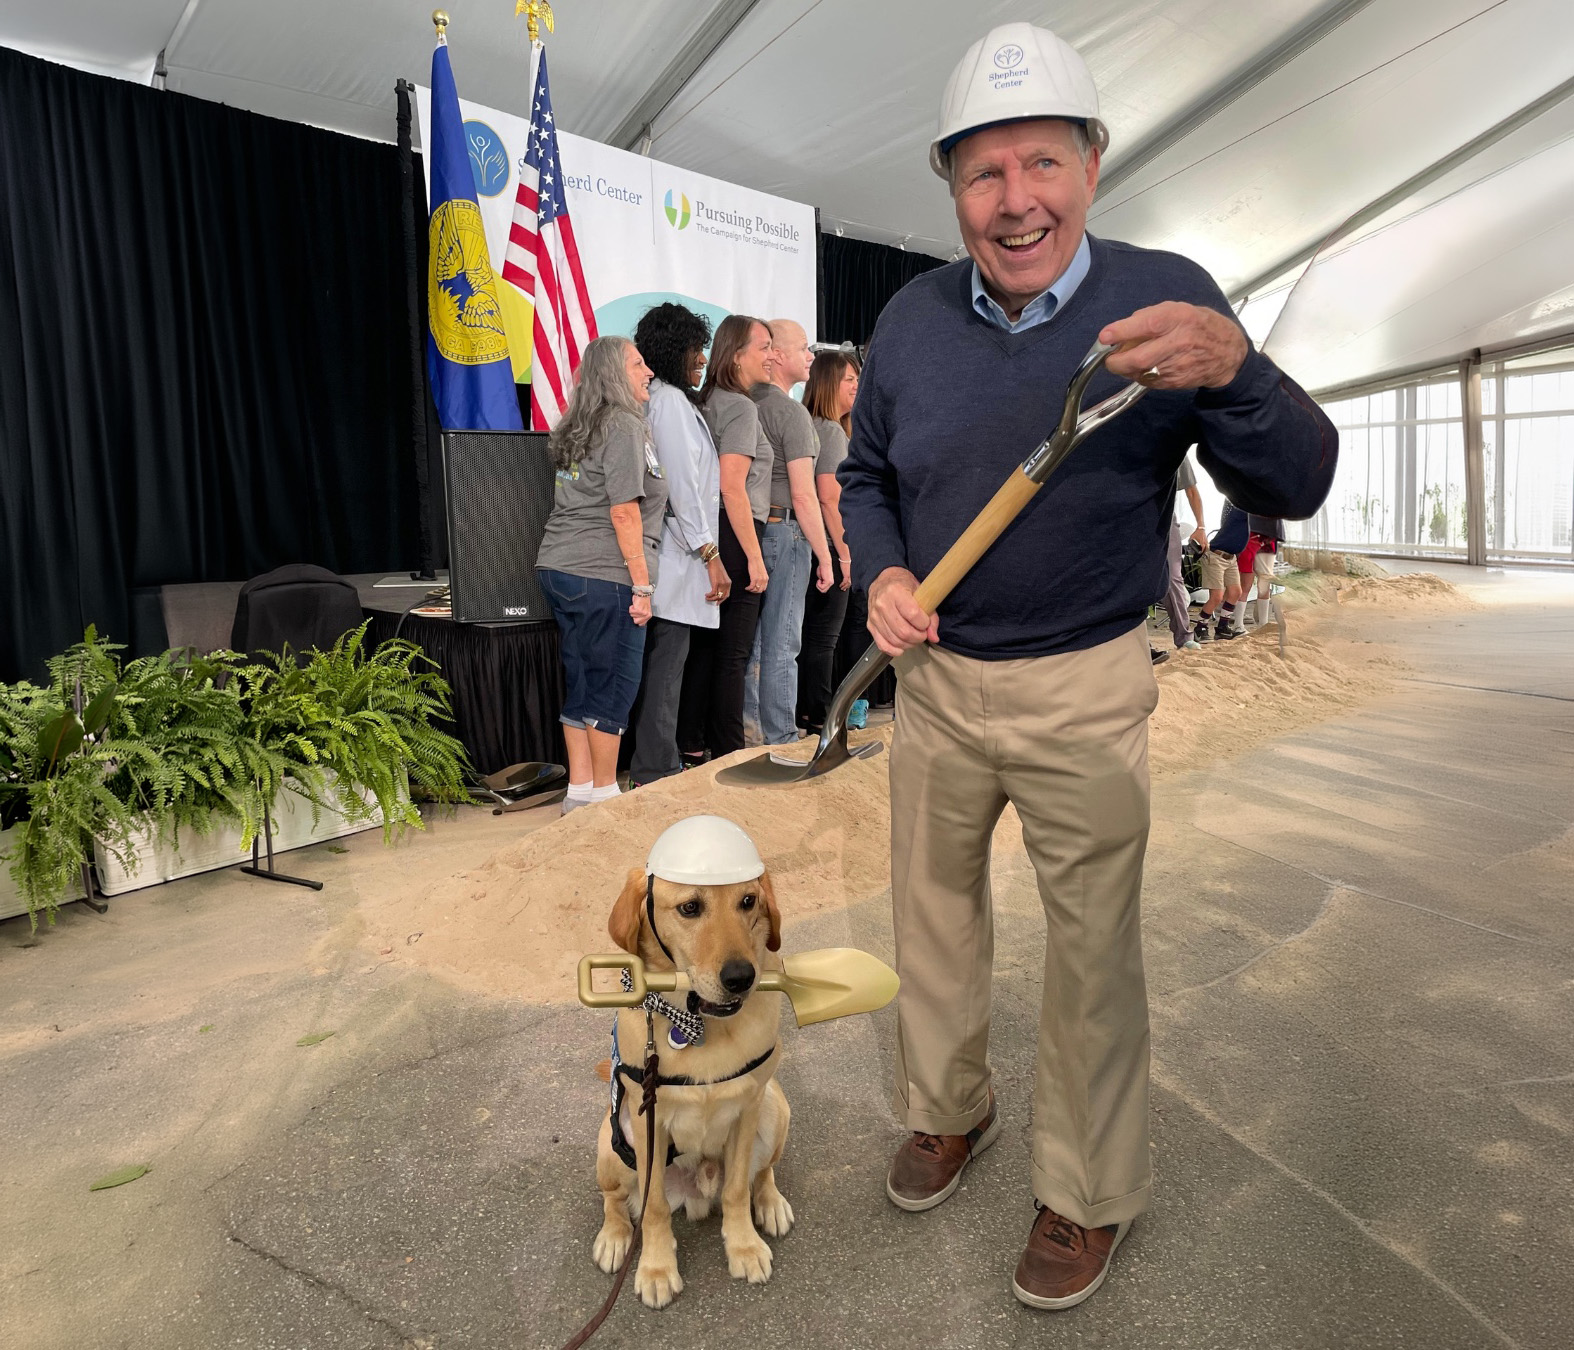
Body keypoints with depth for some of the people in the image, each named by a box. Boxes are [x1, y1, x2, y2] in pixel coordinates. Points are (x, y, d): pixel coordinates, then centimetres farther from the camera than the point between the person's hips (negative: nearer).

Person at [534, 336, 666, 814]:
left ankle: (580, 788, 21)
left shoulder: (578, 429, 19)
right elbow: (624, 511, -15)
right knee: (615, 684, 1)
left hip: (558, 568, 9)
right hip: (603, 576, -9)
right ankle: (603, 792, 11)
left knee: (581, 682, 13)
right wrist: (642, 582, -14)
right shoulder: (624, 424, -8)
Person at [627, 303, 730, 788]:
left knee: (658, 670, 13)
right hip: (673, 560, -10)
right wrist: (710, 553, -15)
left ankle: (650, 773, 21)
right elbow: (682, 485, -16)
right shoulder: (670, 401, -9)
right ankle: (656, 778, 0)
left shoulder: (654, 399, 21)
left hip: (658, 556, 10)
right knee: (664, 670, -6)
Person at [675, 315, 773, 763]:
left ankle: (692, 750, 20)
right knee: (733, 655, -1)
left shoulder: (707, 402, 15)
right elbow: (732, 487, -20)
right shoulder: (740, 407, -12)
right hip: (735, 537, -9)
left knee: (704, 646, 12)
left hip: (706, 538, 9)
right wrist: (755, 557, -19)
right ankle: (728, 757, 8)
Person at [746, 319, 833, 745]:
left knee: (749, 641, 13)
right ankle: (780, 743, 7)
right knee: (781, 646, -1)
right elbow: (803, 495, -16)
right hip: (784, 531, -8)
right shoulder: (791, 412, -12)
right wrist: (824, 555, -11)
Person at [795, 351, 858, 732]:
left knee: (806, 635, 13)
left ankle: (801, 714, 21)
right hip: (827, 545, -8)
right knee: (823, 637, -2)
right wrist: (844, 554, -16)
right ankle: (817, 718, 4)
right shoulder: (832, 431, -12)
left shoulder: (806, 426, 13)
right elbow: (829, 499, -19)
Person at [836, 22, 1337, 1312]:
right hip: (935, 676, 4)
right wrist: (881, 575, -9)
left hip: (1084, 692, -3)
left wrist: (1233, 371, -35)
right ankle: (949, 1109, 44)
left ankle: (1091, 1191, 31)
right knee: (933, 908, 17)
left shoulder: (1166, 298, -10)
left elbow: (1297, 484, -15)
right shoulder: (912, 318, -1)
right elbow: (867, 476, 12)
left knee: (1093, 944, 7)